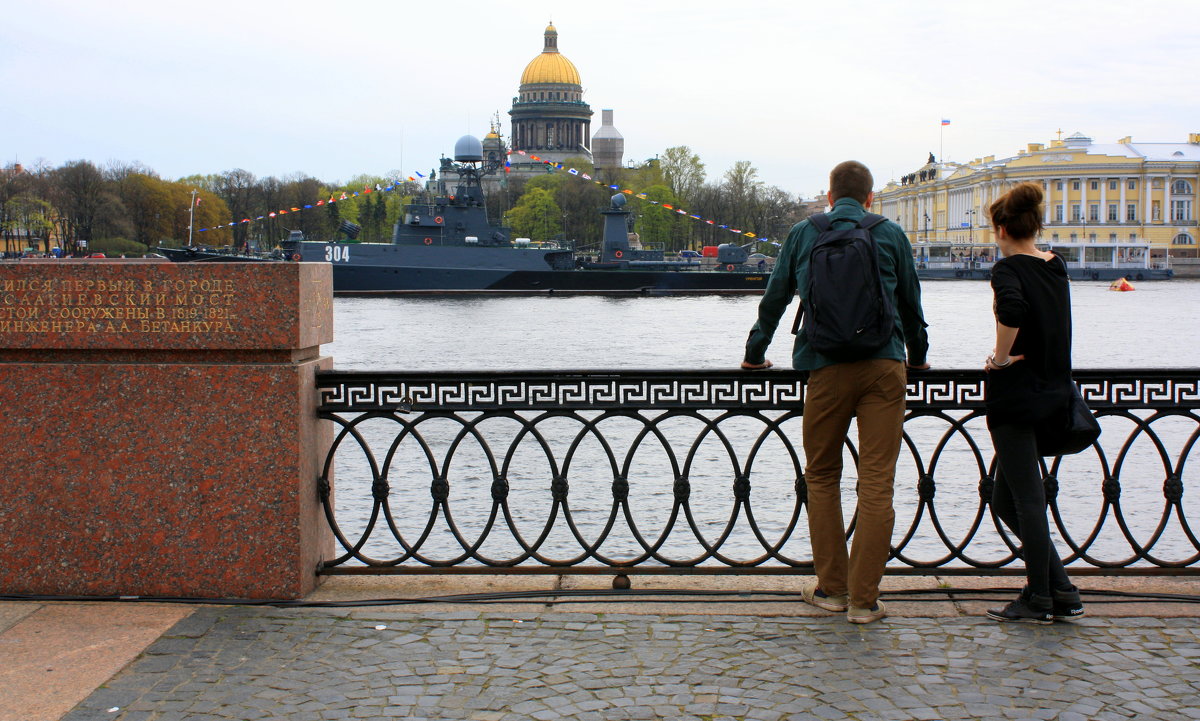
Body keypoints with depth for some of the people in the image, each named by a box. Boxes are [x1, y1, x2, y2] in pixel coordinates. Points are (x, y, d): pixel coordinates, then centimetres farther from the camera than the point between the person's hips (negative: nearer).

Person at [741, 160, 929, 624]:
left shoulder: (803, 234, 12)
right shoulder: (890, 234, 11)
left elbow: (774, 299, 18)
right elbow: (911, 303, 21)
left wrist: (755, 354, 31)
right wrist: (918, 357, 36)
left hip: (827, 368, 0)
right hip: (885, 365, 0)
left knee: (822, 476, 13)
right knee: (877, 483, 0)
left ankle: (832, 587, 15)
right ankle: (864, 599, 1)